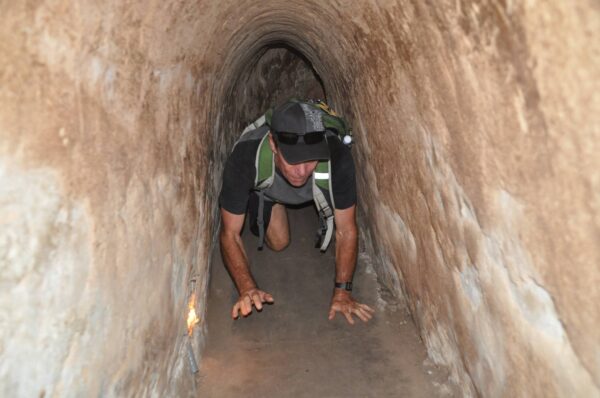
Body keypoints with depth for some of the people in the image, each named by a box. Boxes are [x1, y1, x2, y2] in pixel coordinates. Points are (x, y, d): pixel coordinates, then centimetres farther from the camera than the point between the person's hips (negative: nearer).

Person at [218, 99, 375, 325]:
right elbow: (230, 234, -34)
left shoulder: (337, 157, -44)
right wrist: (247, 289, -46)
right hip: (264, 188, -1)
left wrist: (342, 291, -32)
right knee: (278, 243, -4)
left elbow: (346, 231, -30)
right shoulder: (245, 158, -44)